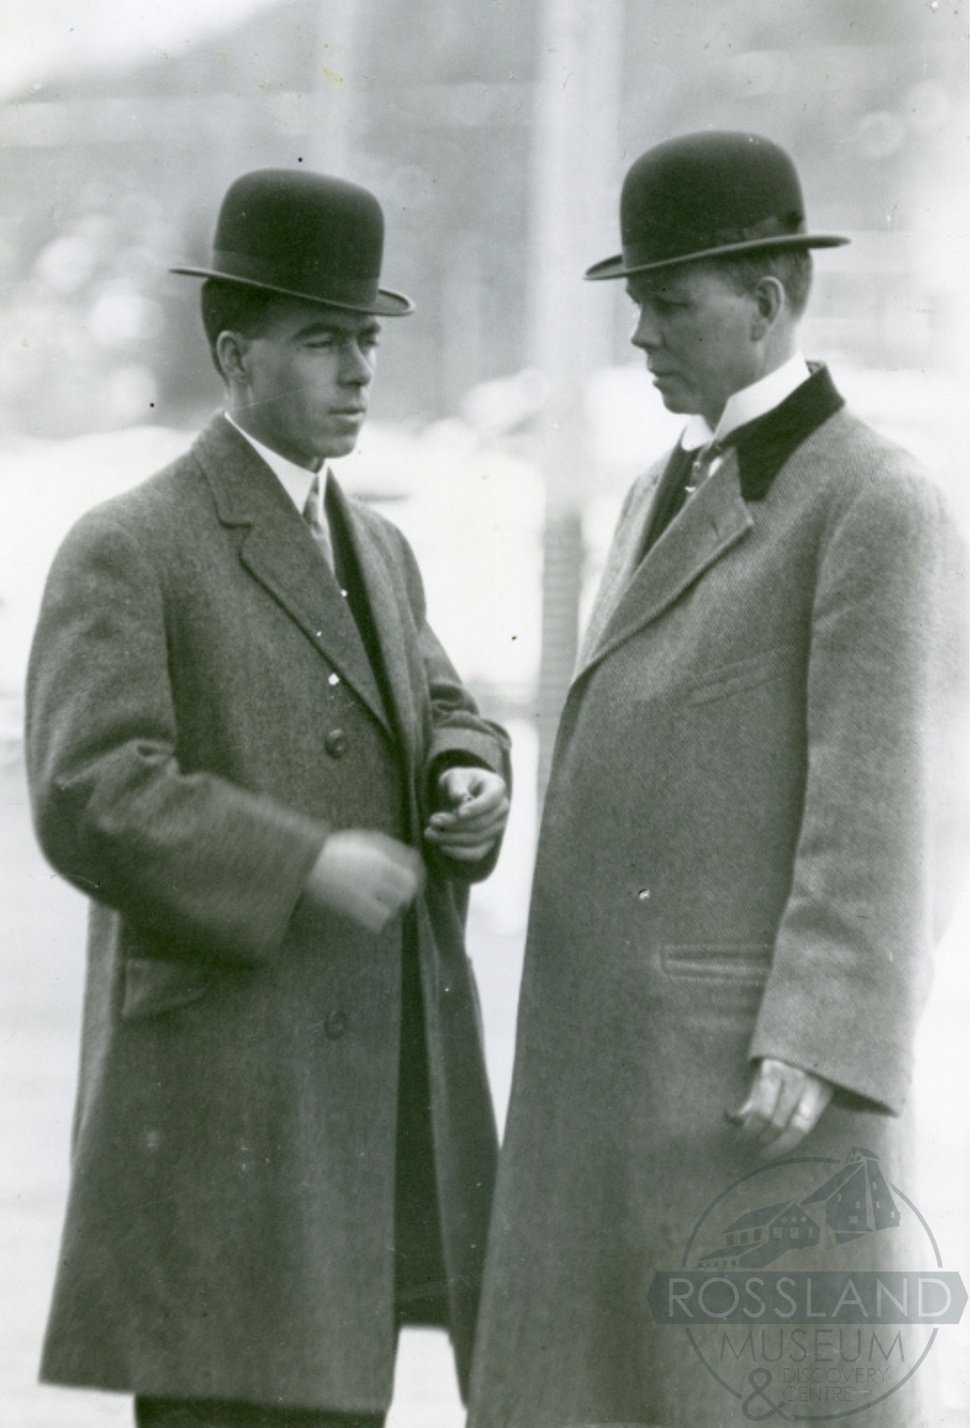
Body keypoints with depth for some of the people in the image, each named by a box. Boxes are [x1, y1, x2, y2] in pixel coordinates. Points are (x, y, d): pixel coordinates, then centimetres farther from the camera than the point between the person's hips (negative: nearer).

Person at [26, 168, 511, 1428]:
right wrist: (305, 865, -23)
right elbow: (90, 801, -18)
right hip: (225, 1075, -7)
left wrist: (471, 783, 0)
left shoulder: (377, 548, 16)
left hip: (385, 1063, 7)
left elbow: (440, 717, 23)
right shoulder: (127, 553, -8)